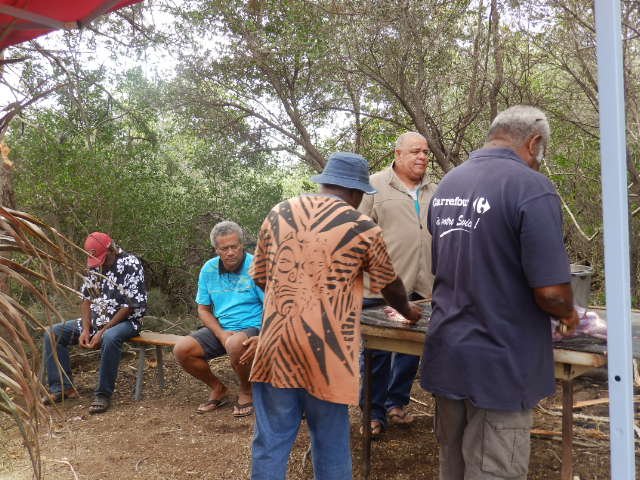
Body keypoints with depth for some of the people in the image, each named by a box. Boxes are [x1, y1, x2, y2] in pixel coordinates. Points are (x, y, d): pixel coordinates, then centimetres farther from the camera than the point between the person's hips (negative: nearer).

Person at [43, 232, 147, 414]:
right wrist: (86, 330, -8)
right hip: (96, 320, 7)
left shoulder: (131, 264, -15)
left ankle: (104, 394, -25)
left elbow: (131, 305, -18)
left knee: (110, 338, -40)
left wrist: (102, 332, -20)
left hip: (125, 320, -7)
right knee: (52, 333, -5)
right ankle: (63, 387, -4)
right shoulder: (95, 265, 7)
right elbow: (87, 298, 8)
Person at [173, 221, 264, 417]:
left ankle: (246, 392, -6)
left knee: (236, 344, -38)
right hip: (219, 328, 5)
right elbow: (203, 310, 7)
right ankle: (218, 388, 9)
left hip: (251, 327, -5)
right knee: (181, 349, -17)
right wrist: (221, 334, -12)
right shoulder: (209, 269, 2)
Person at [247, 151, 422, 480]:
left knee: (272, 439, 11)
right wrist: (408, 312, 32)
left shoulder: (277, 214, 8)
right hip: (325, 347, -3)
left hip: (276, 341, 3)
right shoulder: (363, 229, -1)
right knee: (330, 440, 13)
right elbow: (390, 285, 12)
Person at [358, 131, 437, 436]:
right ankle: (373, 413, 17)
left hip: (421, 287, 5)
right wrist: (360, 277, -11)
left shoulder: (433, 191, 13)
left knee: (411, 349, 14)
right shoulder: (375, 186, -4)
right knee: (376, 353, 4)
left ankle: (396, 402, 31)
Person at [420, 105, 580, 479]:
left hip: (447, 353, 7)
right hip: (500, 363, -7)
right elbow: (550, 290, -20)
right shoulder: (531, 187, -17)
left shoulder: (447, 184, 8)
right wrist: (568, 314, 1)